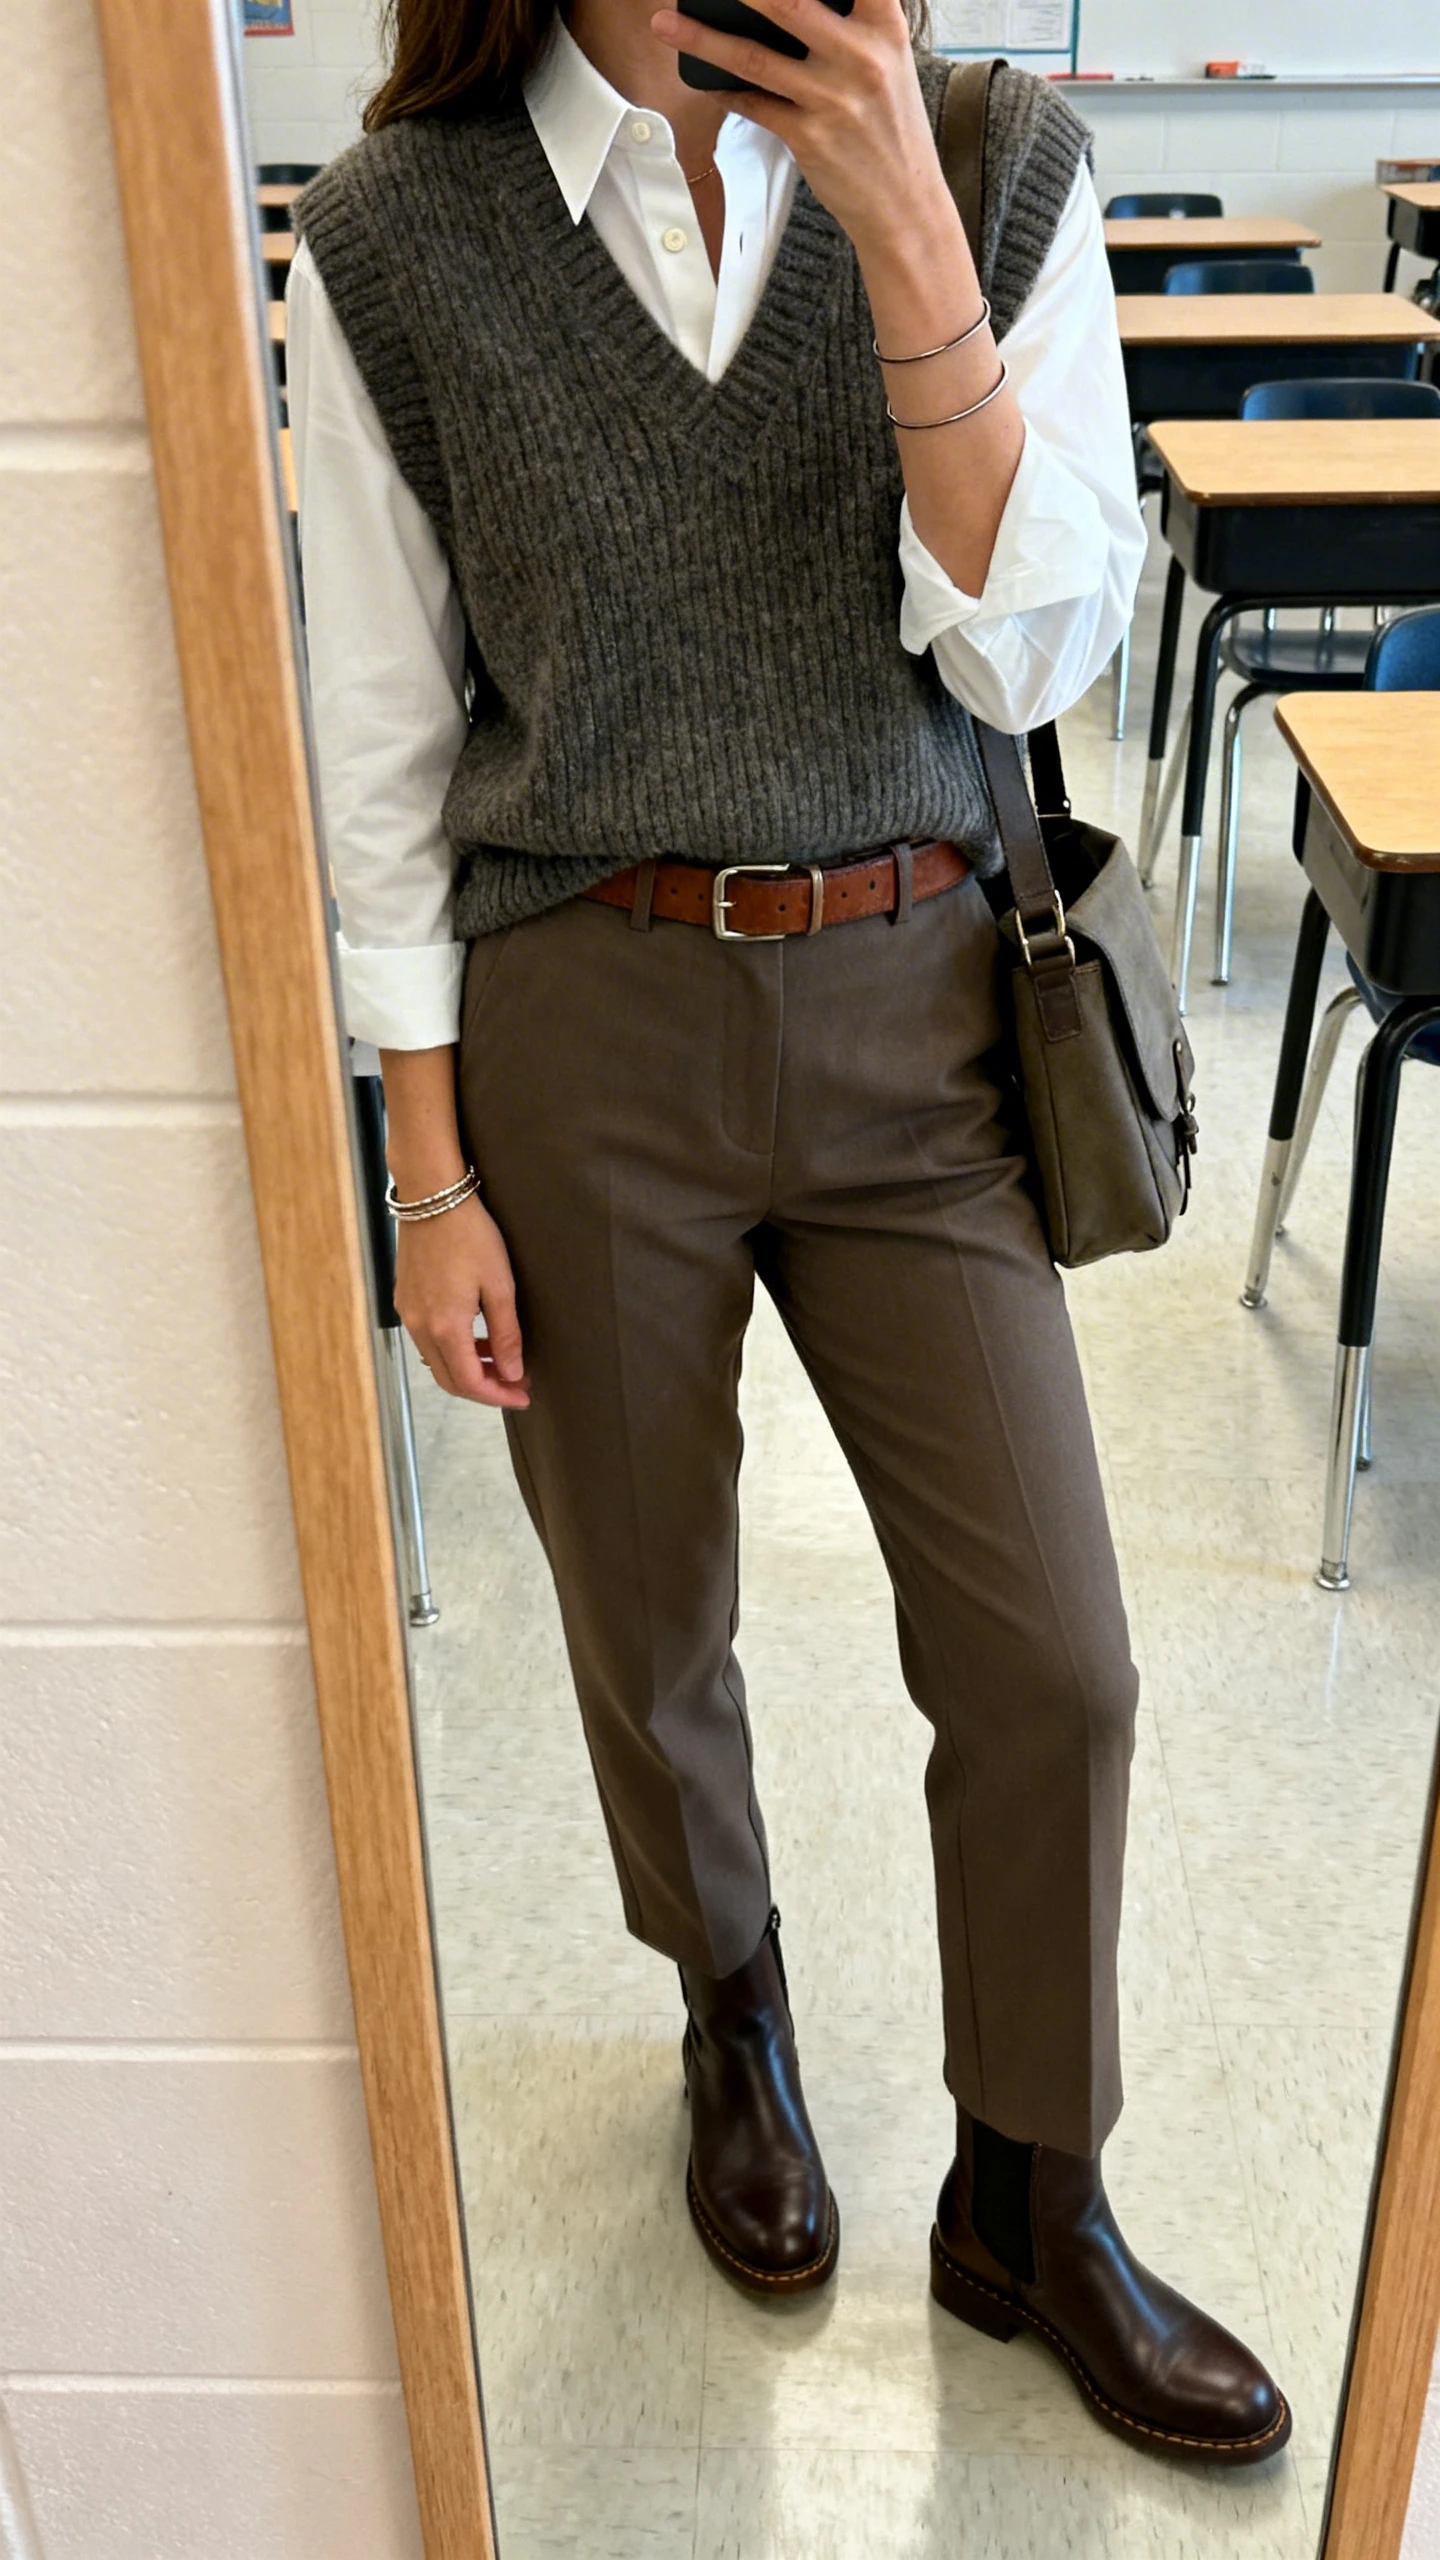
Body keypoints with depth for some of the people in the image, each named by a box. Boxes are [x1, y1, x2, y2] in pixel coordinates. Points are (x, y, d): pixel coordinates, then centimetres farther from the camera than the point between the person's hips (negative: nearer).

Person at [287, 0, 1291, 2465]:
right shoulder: (394, 241, -5)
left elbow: (1029, 651, -8)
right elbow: (386, 753, -2)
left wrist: (903, 235, -18)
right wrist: (434, 1179, -3)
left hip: (910, 1004, 1)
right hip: (579, 1030, -1)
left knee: (1051, 1659, 4)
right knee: (648, 1633, 15)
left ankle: (1030, 2200, 31)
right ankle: (735, 2017, 47)